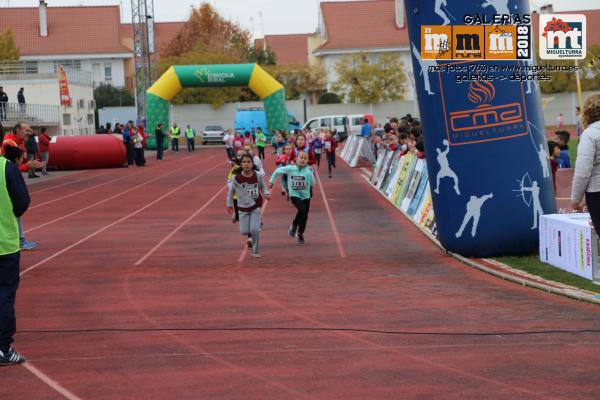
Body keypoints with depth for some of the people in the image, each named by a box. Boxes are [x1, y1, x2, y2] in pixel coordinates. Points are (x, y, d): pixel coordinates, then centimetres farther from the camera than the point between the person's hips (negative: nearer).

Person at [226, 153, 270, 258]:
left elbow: (263, 186, 7)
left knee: (254, 229, -11)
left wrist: (267, 193, -12)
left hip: (256, 207, -1)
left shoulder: (258, 176, -12)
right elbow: (231, 190, 1)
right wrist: (229, 204, 8)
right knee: (244, 231, 0)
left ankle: (256, 251, 11)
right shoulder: (236, 178, -15)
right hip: (243, 207, 1)